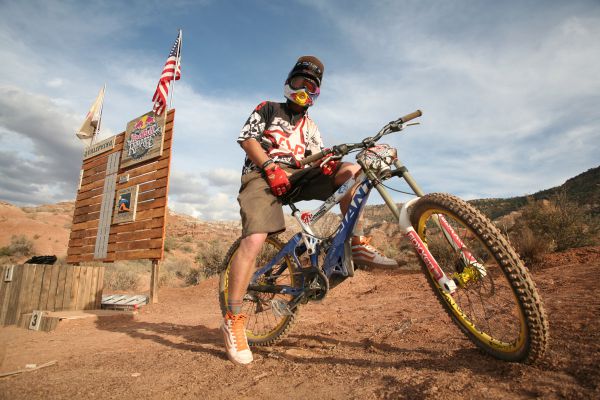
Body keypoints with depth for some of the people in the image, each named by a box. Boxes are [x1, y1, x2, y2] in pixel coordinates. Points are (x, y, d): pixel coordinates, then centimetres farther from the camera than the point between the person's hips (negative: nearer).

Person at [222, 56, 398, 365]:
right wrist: (270, 167, -13)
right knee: (255, 238, -28)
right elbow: (247, 139, 2)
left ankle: (357, 245, -14)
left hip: (296, 177, 4)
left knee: (352, 170, -14)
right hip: (263, 175, -4)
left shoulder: (310, 126, 28)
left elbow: (317, 156, 14)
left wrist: (328, 164, -12)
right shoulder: (268, 108, 16)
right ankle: (233, 320, -20)